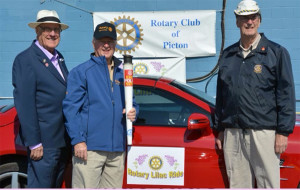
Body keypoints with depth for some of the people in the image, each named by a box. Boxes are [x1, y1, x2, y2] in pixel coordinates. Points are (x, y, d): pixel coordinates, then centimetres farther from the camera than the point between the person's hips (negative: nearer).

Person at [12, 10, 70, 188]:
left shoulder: (59, 58, 13)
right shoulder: (25, 59, -12)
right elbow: (24, 104, -17)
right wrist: (34, 143, -19)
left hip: (62, 140, 8)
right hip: (44, 142, -8)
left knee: (56, 185, 19)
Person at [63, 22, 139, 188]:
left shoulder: (122, 73, 17)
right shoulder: (80, 72, 1)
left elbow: (132, 103, 25)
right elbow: (70, 108, -5)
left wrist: (133, 112, 0)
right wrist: (77, 140, -14)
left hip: (117, 149, 6)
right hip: (89, 148, -5)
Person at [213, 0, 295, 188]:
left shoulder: (276, 52, 2)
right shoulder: (228, 55, 14)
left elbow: (286, 94, -2)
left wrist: (283, 132, -8)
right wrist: (220, 129, 16)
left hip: (264, 132, -4)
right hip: (233, 133, 4)